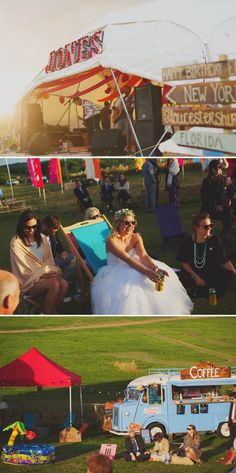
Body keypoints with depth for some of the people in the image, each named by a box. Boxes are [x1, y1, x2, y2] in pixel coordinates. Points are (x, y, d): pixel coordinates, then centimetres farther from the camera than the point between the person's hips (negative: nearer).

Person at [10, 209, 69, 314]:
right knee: (54, 284, -30)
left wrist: (51, 271, -10)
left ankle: (50, 311, -6)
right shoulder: (16, 242, -13)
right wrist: (43, 273, -15)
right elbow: (23, 269, -13)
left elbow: (49, 259, 10)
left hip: (45, 275, 6)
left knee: (64, 284, -23)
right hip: (29, 281, -6)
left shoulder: (42, 238, 7)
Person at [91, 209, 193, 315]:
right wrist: (146, 272, -43)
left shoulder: (136, 237, 2)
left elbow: (144, 255, -14)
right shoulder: (111, 240, -18)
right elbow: (127, 259, -30)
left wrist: (155, 268, -36)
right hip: (116, 274, -6)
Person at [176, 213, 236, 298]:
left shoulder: (216, 241, -5)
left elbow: (225, 261, -3)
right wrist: (196, 278, -14)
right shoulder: (187, 242, -4)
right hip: (193, 274, -1)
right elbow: (184, 263, -3)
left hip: (212, 274, 1)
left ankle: (199, 291, -15)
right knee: (181, 278, -32)